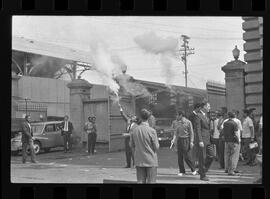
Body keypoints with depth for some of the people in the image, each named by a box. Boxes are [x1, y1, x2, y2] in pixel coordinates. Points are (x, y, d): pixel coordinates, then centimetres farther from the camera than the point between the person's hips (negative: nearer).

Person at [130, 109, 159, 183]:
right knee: (151, 181, 3)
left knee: (140, 181, 9)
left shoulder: (134, 130, -2)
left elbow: (132, 145, 7)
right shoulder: (152, 131, -14)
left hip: (139, 161, 4)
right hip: (151, 161, -4)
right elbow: (156, 147, -10)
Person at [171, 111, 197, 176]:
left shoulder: (188, 122, -5)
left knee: (187, 157, -6)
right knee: (179, 157, 4)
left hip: (186, 139, -5)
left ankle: (193, 170, 10)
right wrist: (173, 139, -3)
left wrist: (191, 142, -7)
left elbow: (191, 133, -2)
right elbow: (176, 133, 11)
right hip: (179, 140, 5)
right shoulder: (176, 123, 8)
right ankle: (182, 171, 14)